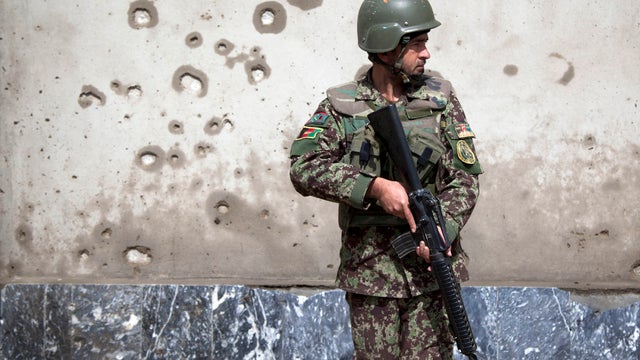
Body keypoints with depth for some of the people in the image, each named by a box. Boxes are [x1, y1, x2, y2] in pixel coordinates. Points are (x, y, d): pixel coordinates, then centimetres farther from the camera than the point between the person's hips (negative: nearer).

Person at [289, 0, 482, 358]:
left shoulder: (440, 97, 4)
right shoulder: (342, 105, 1)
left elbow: (465, 177, 2)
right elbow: (304, 167, -11)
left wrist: (442, 229, -16)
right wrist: (374, 187, -22)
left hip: (431, 265, 1)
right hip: (370, 270, 0)